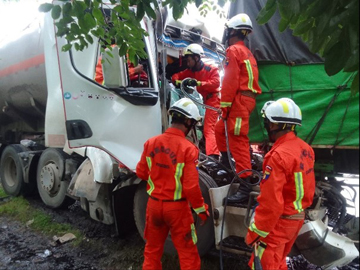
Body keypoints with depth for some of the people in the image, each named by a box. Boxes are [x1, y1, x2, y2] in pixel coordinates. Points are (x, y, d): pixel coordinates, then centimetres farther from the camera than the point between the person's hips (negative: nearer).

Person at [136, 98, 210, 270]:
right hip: (177, 207, -5)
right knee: (188, 254, 14)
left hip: (154, 204, 5)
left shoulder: (151, 143, -6)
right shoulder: (188, 148, -20)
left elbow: (141, 173, 5)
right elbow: (191, 186, -21)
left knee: (152, 251, 24)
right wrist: (201, 209, -5)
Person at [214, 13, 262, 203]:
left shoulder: (233, 50, -7)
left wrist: (224, 106, -14)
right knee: (220, 130, 23)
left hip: (239, 100, -10)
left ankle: (245, 186, -10)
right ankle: (227, 165, 35)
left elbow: (230, 81, -17)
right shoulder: (247, 52, 23)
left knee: (238, 141, -11)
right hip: (246, 99, 10)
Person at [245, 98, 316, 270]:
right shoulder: (306, 149, 0)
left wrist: (255, 231, -16)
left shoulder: (278, 156, -26)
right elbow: (308, 188, 10)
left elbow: (270, 202, -25)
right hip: (298, 218, 8)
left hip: (279, 221, -8)